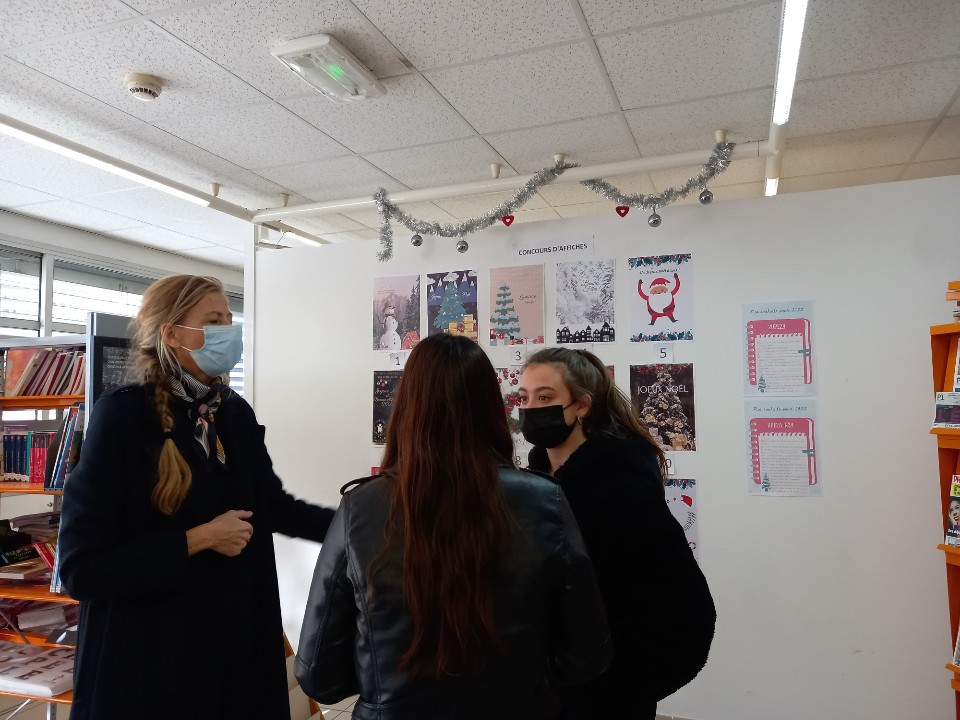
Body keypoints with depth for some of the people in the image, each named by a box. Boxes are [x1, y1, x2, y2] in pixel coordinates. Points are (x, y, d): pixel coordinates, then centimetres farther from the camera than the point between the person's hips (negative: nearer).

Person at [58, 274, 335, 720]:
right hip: (147, 646, -5)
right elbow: (81, 565, -18)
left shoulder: (235, 413, 1)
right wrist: (199, 538, -19)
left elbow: (274, 507, 11)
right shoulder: (122, 415, -16)